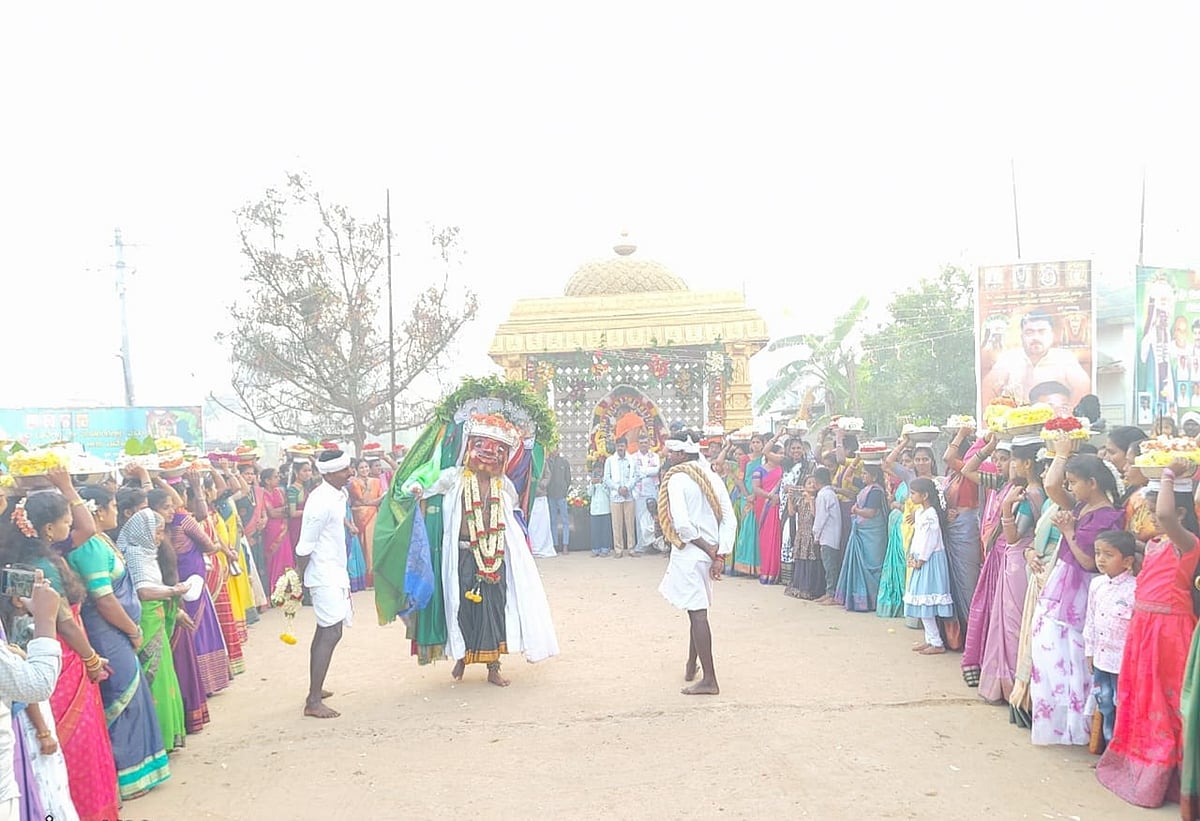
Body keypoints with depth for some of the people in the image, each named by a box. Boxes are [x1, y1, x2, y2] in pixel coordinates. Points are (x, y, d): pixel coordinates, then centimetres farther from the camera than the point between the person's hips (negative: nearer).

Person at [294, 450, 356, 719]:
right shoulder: (321, 502, -22)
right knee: (331, 633, -12)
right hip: (324, 575, -10)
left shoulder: (338, 495, 8)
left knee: (325, 631, 17)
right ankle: (313, 702, -10)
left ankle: (315, 689, 28)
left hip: (335, 572, 10)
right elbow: (305, 546, -18)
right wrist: (298, 578, -11)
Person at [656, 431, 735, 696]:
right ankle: (691, 666, 33)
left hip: (689, 553, -7)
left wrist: (707, 548, -13)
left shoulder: (677, 479, -12)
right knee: (697, 609, 21)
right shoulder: (713, 478, 7)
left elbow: (681, 522, -23)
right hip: (710, 554, 7)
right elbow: (729, 520, 2)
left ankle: (709, 680, -1)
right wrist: (719, 555, -1)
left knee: (697, 612, -4)